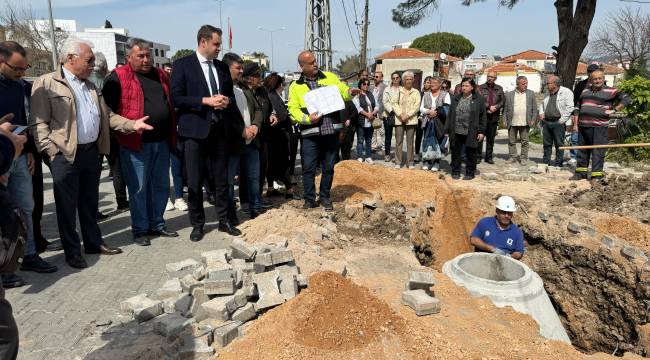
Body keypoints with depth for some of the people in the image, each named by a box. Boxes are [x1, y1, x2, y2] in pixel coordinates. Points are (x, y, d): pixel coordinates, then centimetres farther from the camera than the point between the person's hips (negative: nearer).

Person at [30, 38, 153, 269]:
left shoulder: (90, 85, 17)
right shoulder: (46, 84, -5)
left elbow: (107, 116, 16)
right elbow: (39, 122, -9)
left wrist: (132, 124, 2)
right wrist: (51, 151, -17)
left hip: (92, 152, 6)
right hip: (65, 155, -6)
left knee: (90, 202, 16)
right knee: (67, 206, 5)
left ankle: (94, 243, 28)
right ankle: (72, 252, 16)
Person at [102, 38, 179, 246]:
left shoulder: (161, 75, 14)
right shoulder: (118, 78, -4)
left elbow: (171, 102, 21)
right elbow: (108, 108, -6)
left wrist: (171, 136, 15)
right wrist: (123, 129, -10)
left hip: (161, 142, 6)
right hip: (136, 143, -6)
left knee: (161, 185, 13)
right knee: (138, 188, 1)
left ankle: (157, 225, 27)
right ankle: (140, 230, 14)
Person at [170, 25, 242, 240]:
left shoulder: (222, 67, 14)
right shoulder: (183, 65, -1)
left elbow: (230, 96, 21)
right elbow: (176, 98, -9)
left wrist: (226, 101, -3)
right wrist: (206, 101, -16)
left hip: (220, 129, 4)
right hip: (195, 130, -4)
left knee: (222, 180, 10)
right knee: (195, 182, 3)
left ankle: (224, 221, 21)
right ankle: (197, 224, 16)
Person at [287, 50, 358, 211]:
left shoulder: (330, 77, 10)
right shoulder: (296, 86, 4)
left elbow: (343, 92, 12)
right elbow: (293, 109, -2)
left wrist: (350, 92, -12)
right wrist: (308, 119, -19)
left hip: (332, 131, 2)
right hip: (310, 134, -2)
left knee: (328, 168, 10)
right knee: (309, 168, 1)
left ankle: (325, 197, 25)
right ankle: (309, 199, 17)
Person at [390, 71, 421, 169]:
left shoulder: (416, 92, 8)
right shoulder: (398, 91, 9)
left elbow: (417, 106, -1)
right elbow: (393, 103, 0)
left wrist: (407, 115, -11)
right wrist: (400, 115, -11)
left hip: (411, 120, 0)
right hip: (399, 119, 0)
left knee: (410, 142, 2)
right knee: (398, 141, 0)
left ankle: (410, 162, 8)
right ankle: (398, 162, 6)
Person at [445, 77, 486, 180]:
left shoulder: (479, 99, 1)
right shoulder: (455, 98, 11)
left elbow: (483, 116, 1)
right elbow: (450, 115, 12)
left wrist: (481, 131, -5)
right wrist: (447, 130, 8)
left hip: (471, 133, -3)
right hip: (456, 132, 3)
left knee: (470, 154, 5)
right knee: (455, 152, 8)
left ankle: (470, 173, 18)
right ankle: (455, 172, 21)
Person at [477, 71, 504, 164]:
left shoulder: (499, 89, 13)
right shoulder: (481, 88, 2)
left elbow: (503, 101, 7)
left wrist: (495, 107, -11)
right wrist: (489, 107, -12)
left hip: (494, 117, 3)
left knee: (491, 138, 8)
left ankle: (489, 157, 16)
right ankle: (478, 156, 5)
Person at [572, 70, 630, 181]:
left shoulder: (609, 91, 2)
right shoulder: (585, 91, 17)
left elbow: (625, 99, -1)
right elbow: (578, 108, 19)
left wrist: (614, 110, -8)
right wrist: (575, 124, 12)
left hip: (599, 127, -5)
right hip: (583, 126, 5)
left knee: (598, 152, -6)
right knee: (582, 151, 12)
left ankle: (596, 175, -5)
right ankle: (581, 172, 21)